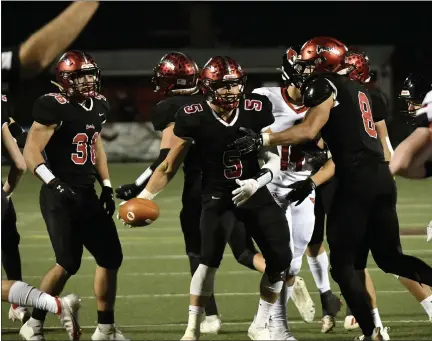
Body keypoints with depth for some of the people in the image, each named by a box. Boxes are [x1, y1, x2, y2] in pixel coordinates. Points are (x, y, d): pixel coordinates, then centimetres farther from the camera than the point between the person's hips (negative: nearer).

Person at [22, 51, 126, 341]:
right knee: (69, 264, -13)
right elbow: (31, 153, -17)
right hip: (60, 197, -8)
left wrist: (107, 186, 19)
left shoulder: (98, 106, 10)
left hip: (87, 195, 8)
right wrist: (53, 183, -29)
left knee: (111, 257, 7)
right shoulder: (54, 107, -14)